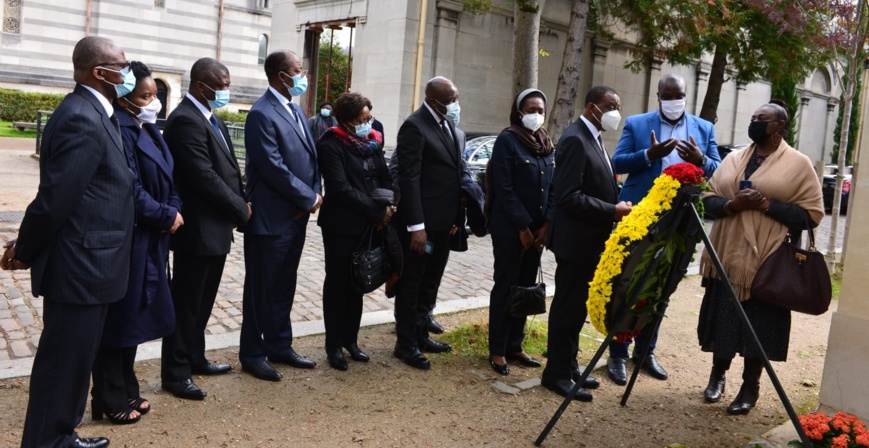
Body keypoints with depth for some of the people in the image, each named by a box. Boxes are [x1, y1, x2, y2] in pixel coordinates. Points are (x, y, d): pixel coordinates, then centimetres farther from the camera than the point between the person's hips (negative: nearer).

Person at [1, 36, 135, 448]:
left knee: (74, 360, 21)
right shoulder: (81, 119, -20)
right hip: (80, 266, -10)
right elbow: (55, 197, -21)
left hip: (85, 263, 10)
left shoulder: (91, 113, 12)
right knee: (63, 363, 4)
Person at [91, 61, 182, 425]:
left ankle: (125, 391, 31)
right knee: (118, 318, 3)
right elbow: (130, 191, -23)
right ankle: (110, 401, 18)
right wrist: (167, 216, -12)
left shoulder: (148, 129, 10)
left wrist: (173, 210, -3)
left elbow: (165, 178, 14)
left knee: (134, 316, 17)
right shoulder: (120, 132, -19)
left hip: (149, 239, 9)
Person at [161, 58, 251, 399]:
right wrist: (241, 209, -12)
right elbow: (204, 177, -22)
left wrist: (239, 205, 0)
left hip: (215, 227, 10)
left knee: (202, 301, 19)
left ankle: (195, 358, 34)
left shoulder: (210, 118, 13)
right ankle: (175, 373, 15)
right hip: (198, 229, -9)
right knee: (186, 303, 2)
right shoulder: (186, 120, -18)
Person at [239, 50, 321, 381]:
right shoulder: (262, 114, -15)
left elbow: (311, 156, 13)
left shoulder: (296, 111, 14)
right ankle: (252, 354, 18)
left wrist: (314, 195, -2)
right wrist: (309, 198, -13)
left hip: (296, 216, 8)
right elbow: (273, 167, -21)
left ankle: (279, 345, 29)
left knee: (284, 287, 17)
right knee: (261, 288, 5)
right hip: (269, 218, -8)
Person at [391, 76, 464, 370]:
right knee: (411, 285, 6)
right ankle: (406, 343, 19)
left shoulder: (448, 124, 11)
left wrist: (454, 217, 12)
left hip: (443, 222, 8)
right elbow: (409, 179, -19)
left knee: (430, 285, 18)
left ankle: (420, 335, 33)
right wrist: (416, 226, -22)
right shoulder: (414, 127, -15)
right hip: (422, 223, -8)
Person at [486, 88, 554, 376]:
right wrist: (522, 227, -16)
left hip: (537, 228, 6)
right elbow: (504, 188, -15)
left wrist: (546, 224, -3)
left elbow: (552, 187, 10)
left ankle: (514, 345, 22)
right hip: (509, 228, -6)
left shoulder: (546, 144, 11)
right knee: (505, 287, 0)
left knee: (526, 288, 11)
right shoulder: (507, 140, -9)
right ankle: (497, 350, 11)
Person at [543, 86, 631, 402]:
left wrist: (617, 204, 4)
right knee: (568, 307, 0)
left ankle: (568, 367, 27)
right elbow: (569, 197, -24)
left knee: (577, 306, 16)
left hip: (591, 240, 10)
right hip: (576, 240, -10)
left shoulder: (594, 138, 14)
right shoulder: (575, 139, -17)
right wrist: (613, 210, -19)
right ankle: (557, 374, 11)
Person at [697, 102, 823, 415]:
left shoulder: (798, 164, -2)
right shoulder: (733, 159, 11)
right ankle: (717, 375, 31)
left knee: (759, 325, 4)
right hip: (727, 256, 4)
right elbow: (708, 199, 8)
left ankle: (750, 387, 20)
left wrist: (767, 204, -19)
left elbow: (812, 214, -7)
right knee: (724, 319, 12)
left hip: (769, 262, -4)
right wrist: (732, 204, -13)